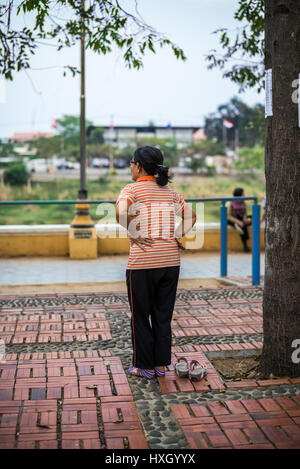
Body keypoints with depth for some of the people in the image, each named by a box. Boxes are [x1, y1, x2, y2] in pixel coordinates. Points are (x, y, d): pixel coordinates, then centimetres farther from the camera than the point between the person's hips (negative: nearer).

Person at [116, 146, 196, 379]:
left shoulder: (132, 189, -5)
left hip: (142, 261, -5)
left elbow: (121, 212, -24)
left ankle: (145, 366, 17)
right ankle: (161, 364, 22)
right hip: (170, 260, 5)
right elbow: (191, 216, 11)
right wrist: (176, 237, 8)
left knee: (141, 315, 9)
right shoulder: (170, 191, 11)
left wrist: (134, 235, -13)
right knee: (163, 314, 15)